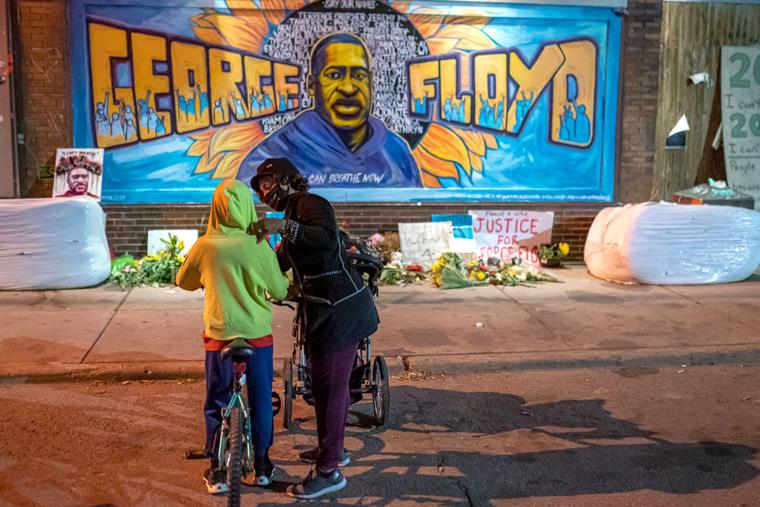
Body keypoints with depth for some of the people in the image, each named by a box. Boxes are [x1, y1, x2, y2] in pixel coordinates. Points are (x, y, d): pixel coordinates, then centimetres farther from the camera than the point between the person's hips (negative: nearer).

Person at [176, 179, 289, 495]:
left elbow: (183, 282, 10)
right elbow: (280, 292, -2)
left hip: (219, 335, 0)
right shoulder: (258, 246, -11)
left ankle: (217, 471, 19)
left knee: (216, 403, 13)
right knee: (260, 399, 15)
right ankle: (261, 465, 26)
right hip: (257, 335, 0)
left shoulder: (205, 246, -6)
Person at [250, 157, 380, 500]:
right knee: (332, 383, 21)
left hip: (339, 310, -10)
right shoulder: (294, 213, 21)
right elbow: (275, 265, 24)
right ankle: (333, 448, 37)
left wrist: (284, 227, -34)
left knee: (329, 387, -5)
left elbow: (328, 238, -31)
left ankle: (329, 471, 4)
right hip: (330, 309, 10)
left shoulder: (310, 203, -10)